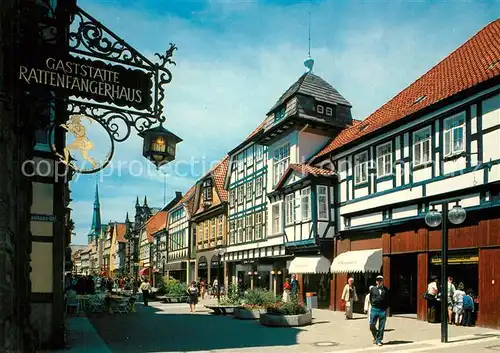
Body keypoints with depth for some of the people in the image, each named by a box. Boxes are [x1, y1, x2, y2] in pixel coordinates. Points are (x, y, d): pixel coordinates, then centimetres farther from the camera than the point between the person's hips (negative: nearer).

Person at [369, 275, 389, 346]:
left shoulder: (385, 289, 4)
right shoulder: (373, 289, 6)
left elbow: (387, 300, 7)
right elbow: (370, 298, 14)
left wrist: (386, 308, 2)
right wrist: (373, 304, 5)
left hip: (383, 310, 0)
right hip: (374, 309, 1)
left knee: (381, 327, 3)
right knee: (372, 325, 0)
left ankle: (379, 340, 15)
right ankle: (375, 337, 24)